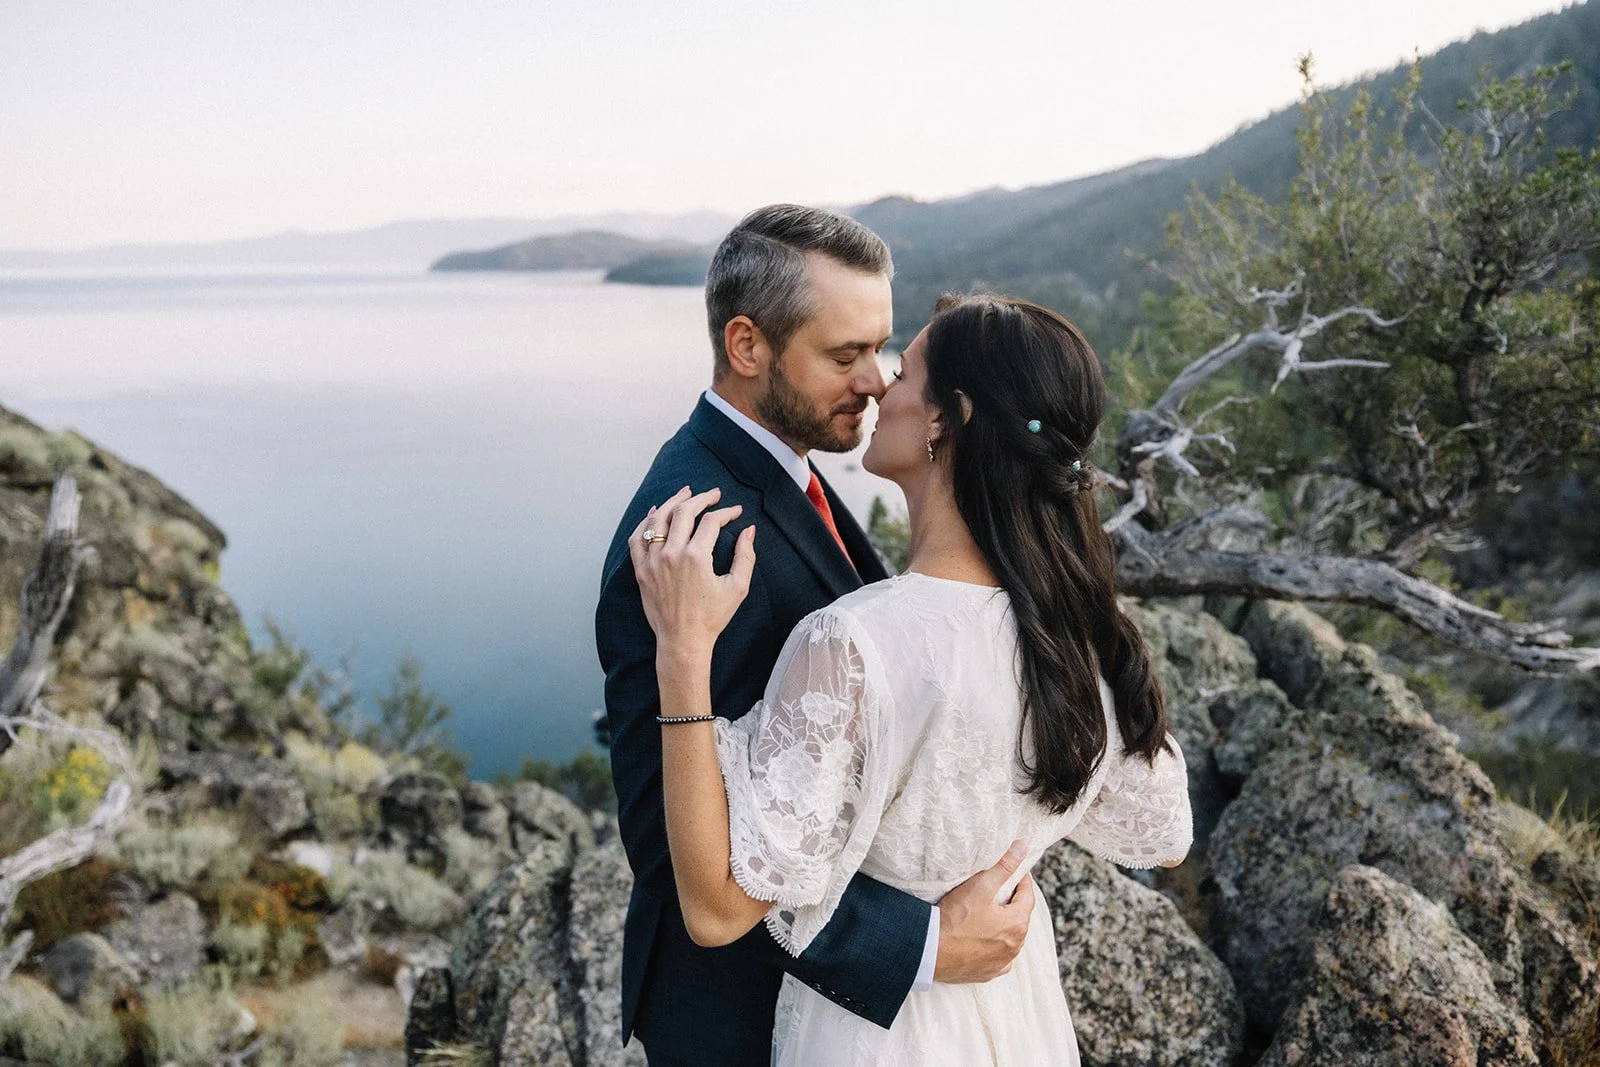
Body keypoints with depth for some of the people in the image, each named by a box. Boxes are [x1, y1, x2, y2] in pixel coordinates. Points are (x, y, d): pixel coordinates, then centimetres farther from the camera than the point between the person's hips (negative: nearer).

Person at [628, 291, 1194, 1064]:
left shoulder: (850, 646, -32)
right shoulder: (1081, 624, -13)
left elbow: (719, 909, -27)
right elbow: (1161, 841, 1)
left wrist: (684, 651, -31)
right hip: (1023, 998, 5)